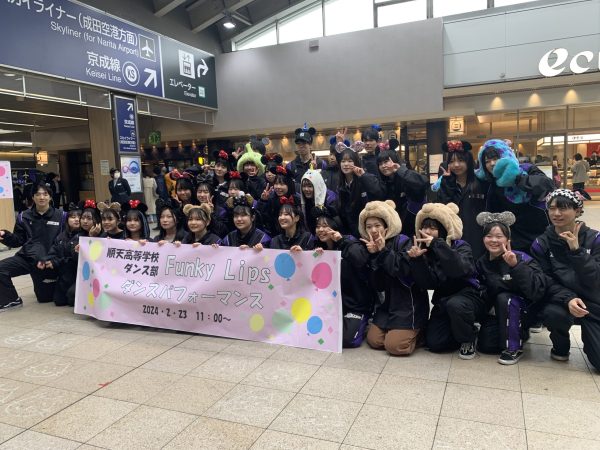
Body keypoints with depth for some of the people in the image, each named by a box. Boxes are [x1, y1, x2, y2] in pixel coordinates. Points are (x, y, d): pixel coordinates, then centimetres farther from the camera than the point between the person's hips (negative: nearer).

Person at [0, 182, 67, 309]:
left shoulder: (61, 216, -4)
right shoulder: (24, 217, 2)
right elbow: (18, 241, 6)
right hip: (26, 257, 2)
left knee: (45, 297, 9)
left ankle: (49, 284, 45)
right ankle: (11, 300, -1)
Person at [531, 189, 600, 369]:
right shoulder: (541, 244, -5)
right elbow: (546, 282, -9)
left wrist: (576, 249, -25)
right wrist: (568, 299, -26)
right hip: (560, 301, 0)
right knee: (552, 313, -36)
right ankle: (561, 347, -1)